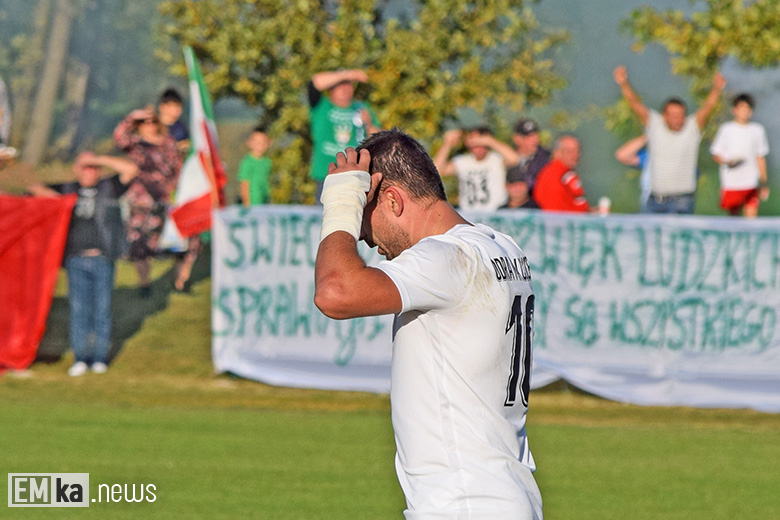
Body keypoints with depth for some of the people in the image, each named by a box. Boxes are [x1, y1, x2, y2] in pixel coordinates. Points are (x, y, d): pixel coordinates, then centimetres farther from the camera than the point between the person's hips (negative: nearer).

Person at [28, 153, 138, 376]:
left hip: (103, 259, -1)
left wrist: (99, 159, 0)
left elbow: (131, 169, 1)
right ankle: (80, 359, 1)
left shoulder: (108, 189, 11)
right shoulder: (67, 191, 15)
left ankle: (100, 358, 6)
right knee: (78, 309, -3)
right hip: (76, 259, 1)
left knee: (102, 309, 0)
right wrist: (48, 194, -2)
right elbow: (34, 188, 20)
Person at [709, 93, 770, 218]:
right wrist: (727, 162, -19)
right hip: (731, 183, -2)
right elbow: (716, 154, 2)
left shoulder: (758, 130, 8)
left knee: (752, 216, -8)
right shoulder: (726, 129, -1)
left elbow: (760, 158, 13)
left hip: (751, 184, 2)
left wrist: (764, 183, 13)